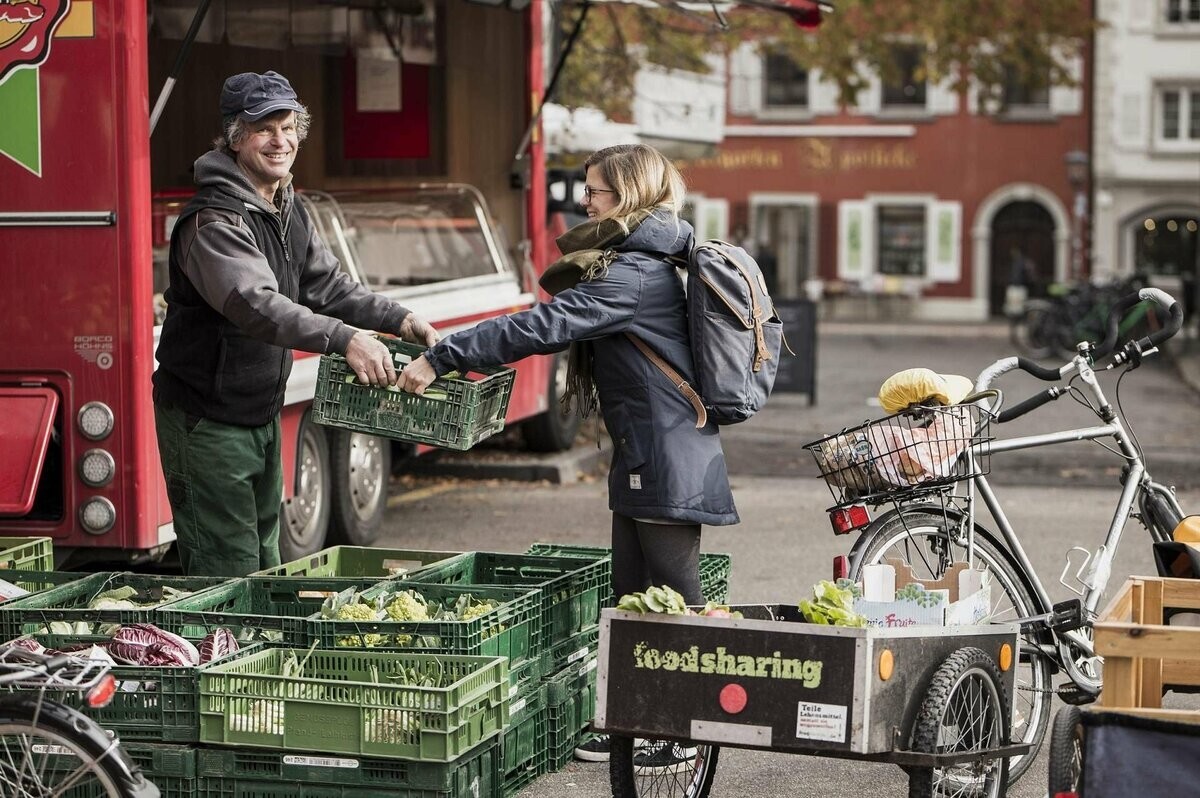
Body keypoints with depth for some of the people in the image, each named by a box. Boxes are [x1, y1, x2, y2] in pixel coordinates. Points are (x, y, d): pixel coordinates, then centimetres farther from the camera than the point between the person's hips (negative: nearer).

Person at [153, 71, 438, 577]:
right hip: (207, 420, -9)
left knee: (265, 563, 18)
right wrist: (344, 339, -47)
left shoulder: (288, 212, 8)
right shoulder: (215, 221, -23)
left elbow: (326, 285, 15)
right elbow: (258, 304, -37)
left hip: (262, 415, 9)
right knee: (227, 575, -7)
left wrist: (399, 320, 1)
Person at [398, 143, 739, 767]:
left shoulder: (632, 274, -18)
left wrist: (441, 358, -24)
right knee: (630, 595, 13)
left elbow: (541, 326, -25)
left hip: (668, 458, -10)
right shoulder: (642, 263, 15)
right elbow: (556, 326, 19)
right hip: (641, 457, 10)